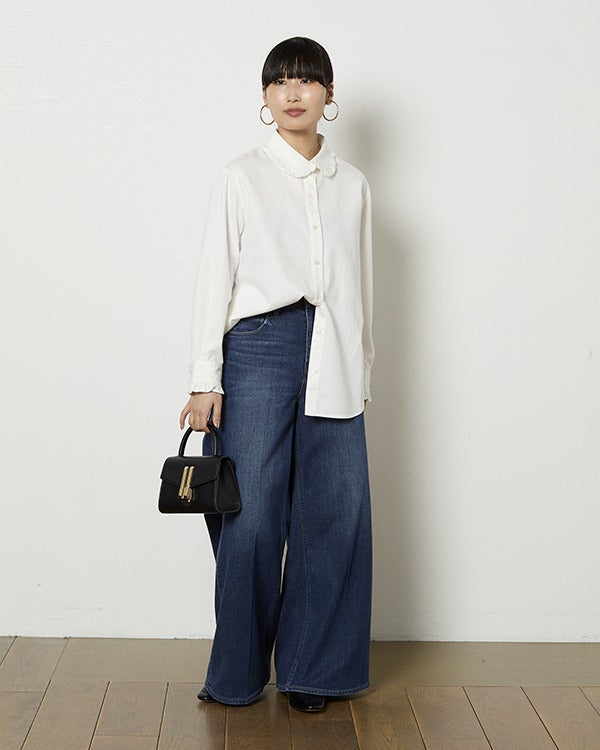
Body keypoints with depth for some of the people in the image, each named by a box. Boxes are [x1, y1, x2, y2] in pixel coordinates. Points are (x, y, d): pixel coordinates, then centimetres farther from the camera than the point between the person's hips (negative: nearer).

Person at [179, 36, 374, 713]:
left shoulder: (352, 185, 15)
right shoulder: (241, 177, 7)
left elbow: (361, 283, 17)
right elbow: (215, 275, 3)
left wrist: (361, 371, 13)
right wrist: (204, 378, -3)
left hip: (334, 362, 3)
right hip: (259, 348, -3)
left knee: (336, 511, 1)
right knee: (253, 513, -3)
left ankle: (310, 667, 16)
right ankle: (238, 672, 13)